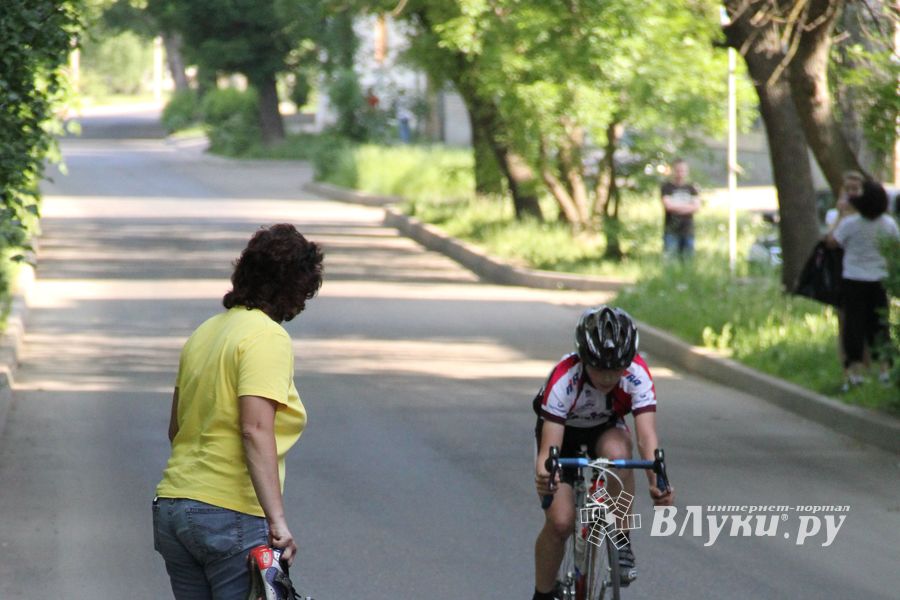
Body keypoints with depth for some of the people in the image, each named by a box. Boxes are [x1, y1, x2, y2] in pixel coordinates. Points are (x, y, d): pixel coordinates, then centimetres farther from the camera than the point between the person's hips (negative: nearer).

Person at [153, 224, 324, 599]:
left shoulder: (204, 333, 14)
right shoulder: (268, 337, -10)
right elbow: (255, 430, -21)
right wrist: (278, 519, -25)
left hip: (172, 508, 8)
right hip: (233, 516, -8)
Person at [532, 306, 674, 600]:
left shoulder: (637, 374, -32)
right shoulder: (563, 379, -37)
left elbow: (646, 435, -40)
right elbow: (549, 448, -42)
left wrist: (657, 482, -58)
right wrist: (544, 476, -65)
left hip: (606, 429, 1)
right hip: (563, 431, -1)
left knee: (617, 451, -36)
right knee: (559, 522, -18)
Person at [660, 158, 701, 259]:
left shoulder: (691, 188, 11)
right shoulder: (667, 187, 1)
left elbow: (696, 206, -1)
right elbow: (668, 205, -12)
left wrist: (676, 207, -9)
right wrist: (687, 206, -3)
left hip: (688, 231, 3)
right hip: (671, 231, -3)